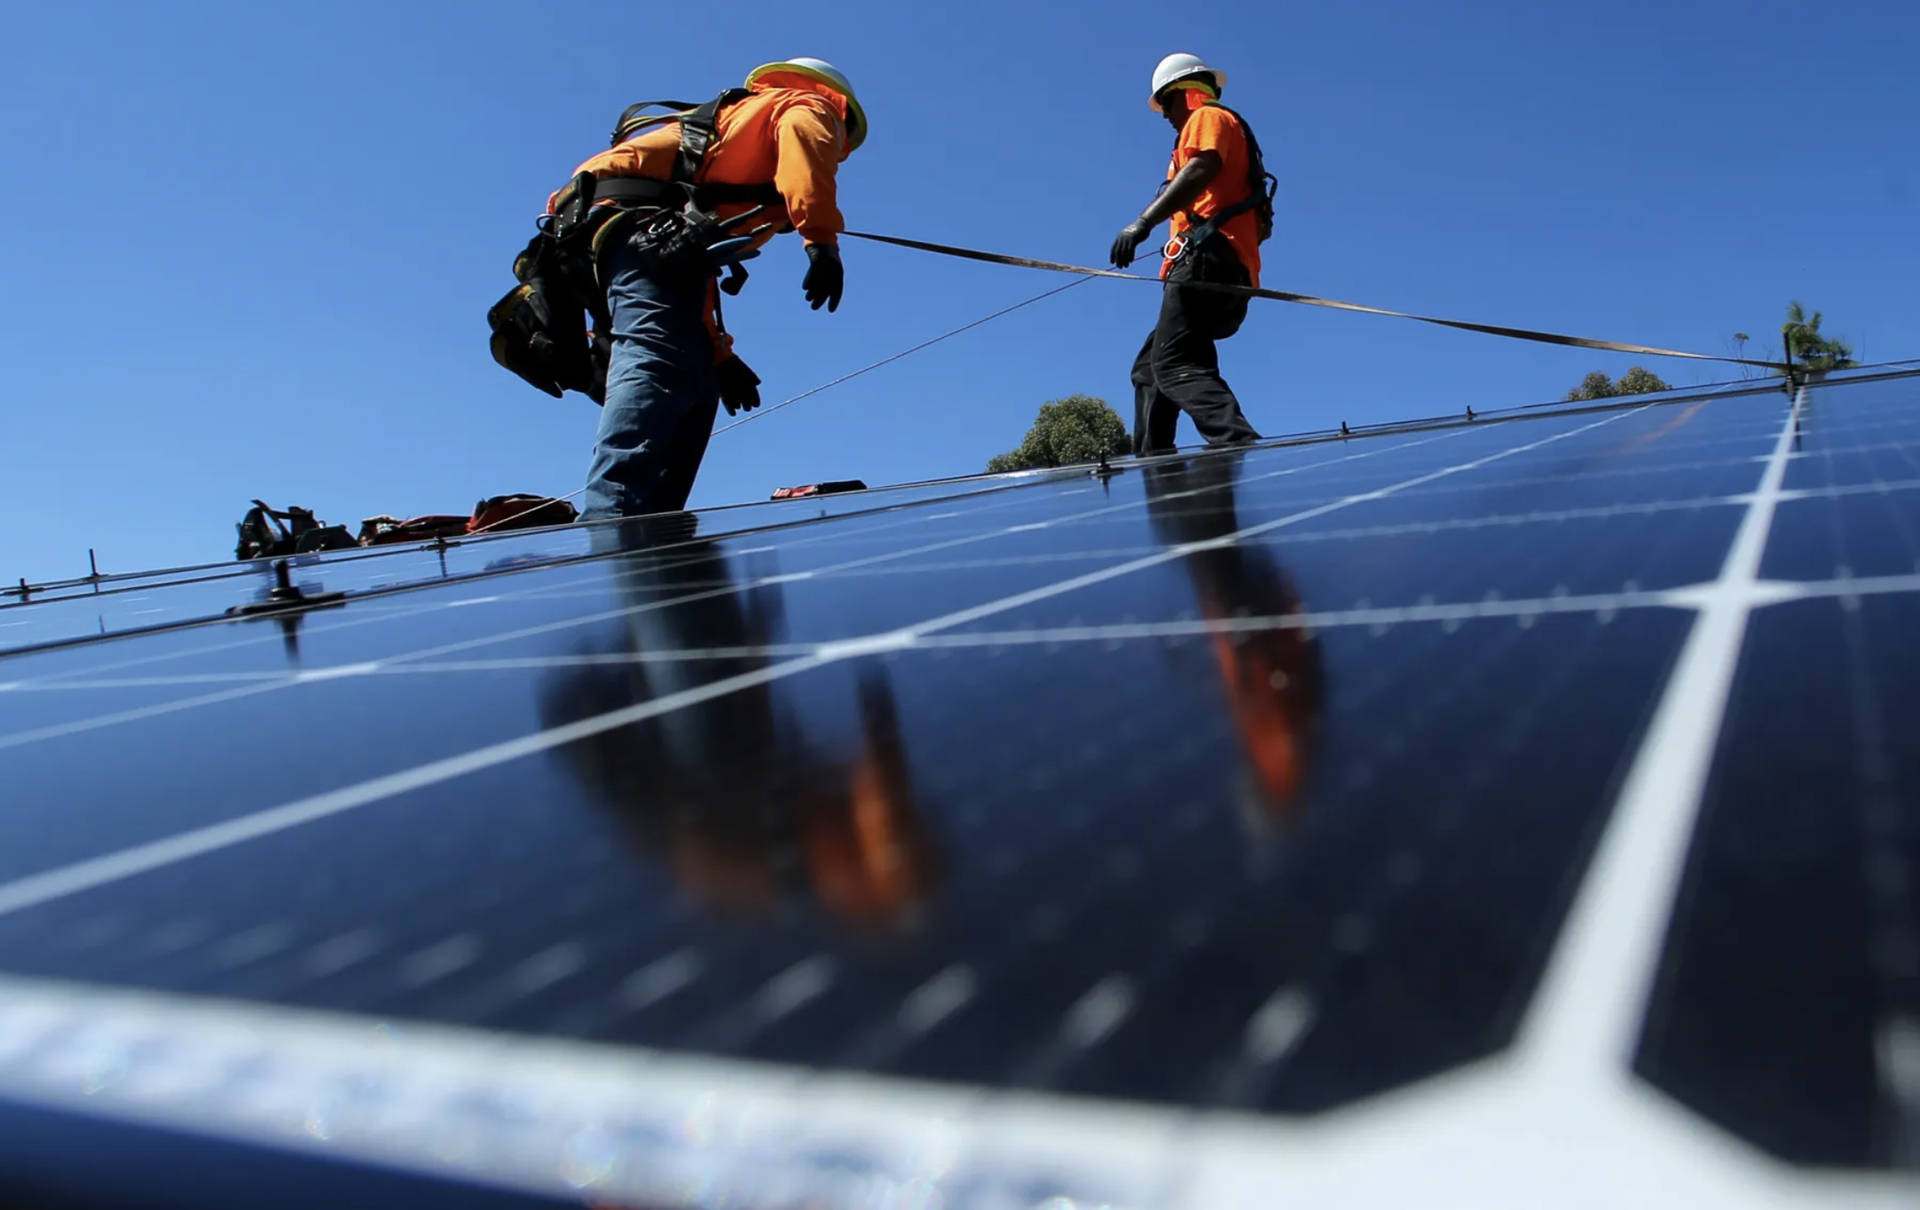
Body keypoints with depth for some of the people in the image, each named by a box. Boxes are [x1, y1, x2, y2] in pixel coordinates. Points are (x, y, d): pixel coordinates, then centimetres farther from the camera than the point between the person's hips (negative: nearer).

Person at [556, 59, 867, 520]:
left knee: (697, 387, 9)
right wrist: (822, 238, -20)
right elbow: (801, 135, -10)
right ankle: (611, 517, -43)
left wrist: (717, 355, 33)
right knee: (659, 364, -25)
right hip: (649, 228, -8)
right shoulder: (807, 104, 20)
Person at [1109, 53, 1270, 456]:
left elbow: (1203, 168, -15)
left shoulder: (1208, 116, 6)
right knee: (1148, 368, 11)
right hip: (1230, 271, 10)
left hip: (1207, 260, -10)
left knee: (1174, 365, -25)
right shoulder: (1222, 130, 35)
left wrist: (1143, 222, -24)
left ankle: (1241, 446, -41)